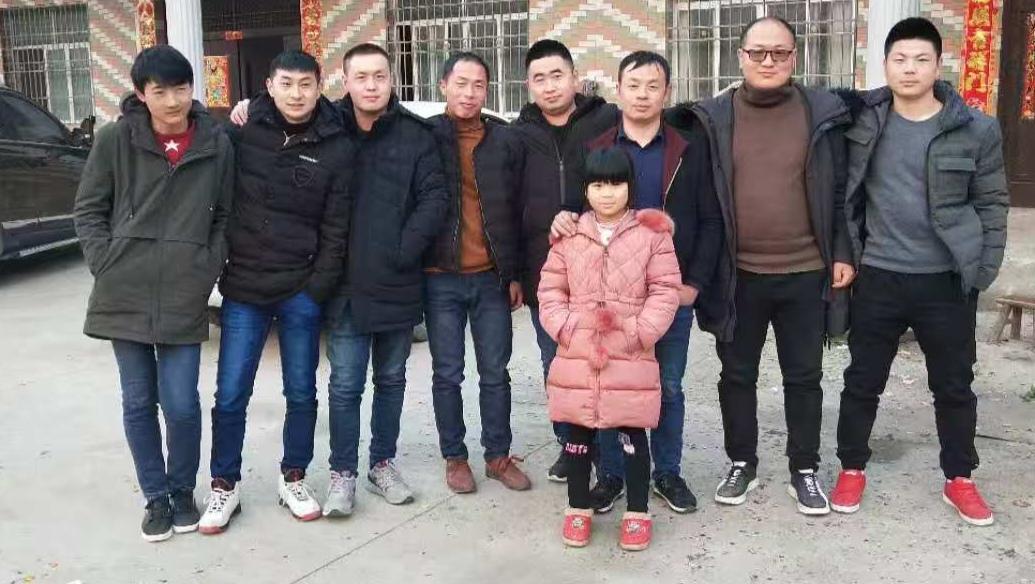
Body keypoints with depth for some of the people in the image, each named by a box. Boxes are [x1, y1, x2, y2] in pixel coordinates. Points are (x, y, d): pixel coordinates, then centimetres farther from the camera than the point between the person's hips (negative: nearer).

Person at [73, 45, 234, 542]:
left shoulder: (217, 143, 0)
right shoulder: (115, 139, -1)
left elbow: (225, 214, 9)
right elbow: (88, 210, 6)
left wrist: (211, 267, 0)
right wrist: (106, 263, -4)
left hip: (185, 297, 0)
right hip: (125, 295, 1)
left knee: (181, 404, -1)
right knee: (138, 402, 8)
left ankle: (182, 490, 24)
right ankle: (155, 496, 25)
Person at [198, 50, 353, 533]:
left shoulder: (336, 148, -2)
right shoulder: (243, 132, -2)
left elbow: (336, 229, -2)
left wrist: (318, 288, -7)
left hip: (301, 292, 0)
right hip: (243, 289, 0)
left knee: (301, 393, 11)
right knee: (231, 395, 4)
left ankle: (293, 479, 29)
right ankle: (224, 487, 21)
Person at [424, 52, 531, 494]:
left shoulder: (504, 141, 4)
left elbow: (516, 212, 7)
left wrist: (515, 273, 4)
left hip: (492, 277, 2)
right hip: (441, 278, -2)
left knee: (496, 373, 10)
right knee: (447, 375, 8)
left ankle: (499, 455, 23)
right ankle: (454, 457, 21)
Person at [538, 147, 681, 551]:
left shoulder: (652, 233, -1)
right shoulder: (569, 234, 6)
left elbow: (665, 291, -3)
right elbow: (550, 290, 7)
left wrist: (638, 334, -12)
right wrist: (566, 330, -7)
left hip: (632, 360, -2)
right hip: (576, 358, 2)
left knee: (633, 436, 8)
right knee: (577, 435, 12)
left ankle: (637, 513, 22)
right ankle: (579, 508, 27)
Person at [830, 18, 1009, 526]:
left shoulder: (976, 129, -4)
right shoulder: (862, 120, -1)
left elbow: (992, 203, 1)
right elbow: (844, 193, 6)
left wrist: (984, 270, -2)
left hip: (947, 280, 0)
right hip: (878, 277, 1)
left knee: (954, 385, 12)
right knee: (862, 381, 10)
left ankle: (959, 479, 29)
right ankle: (852, 469, 28)